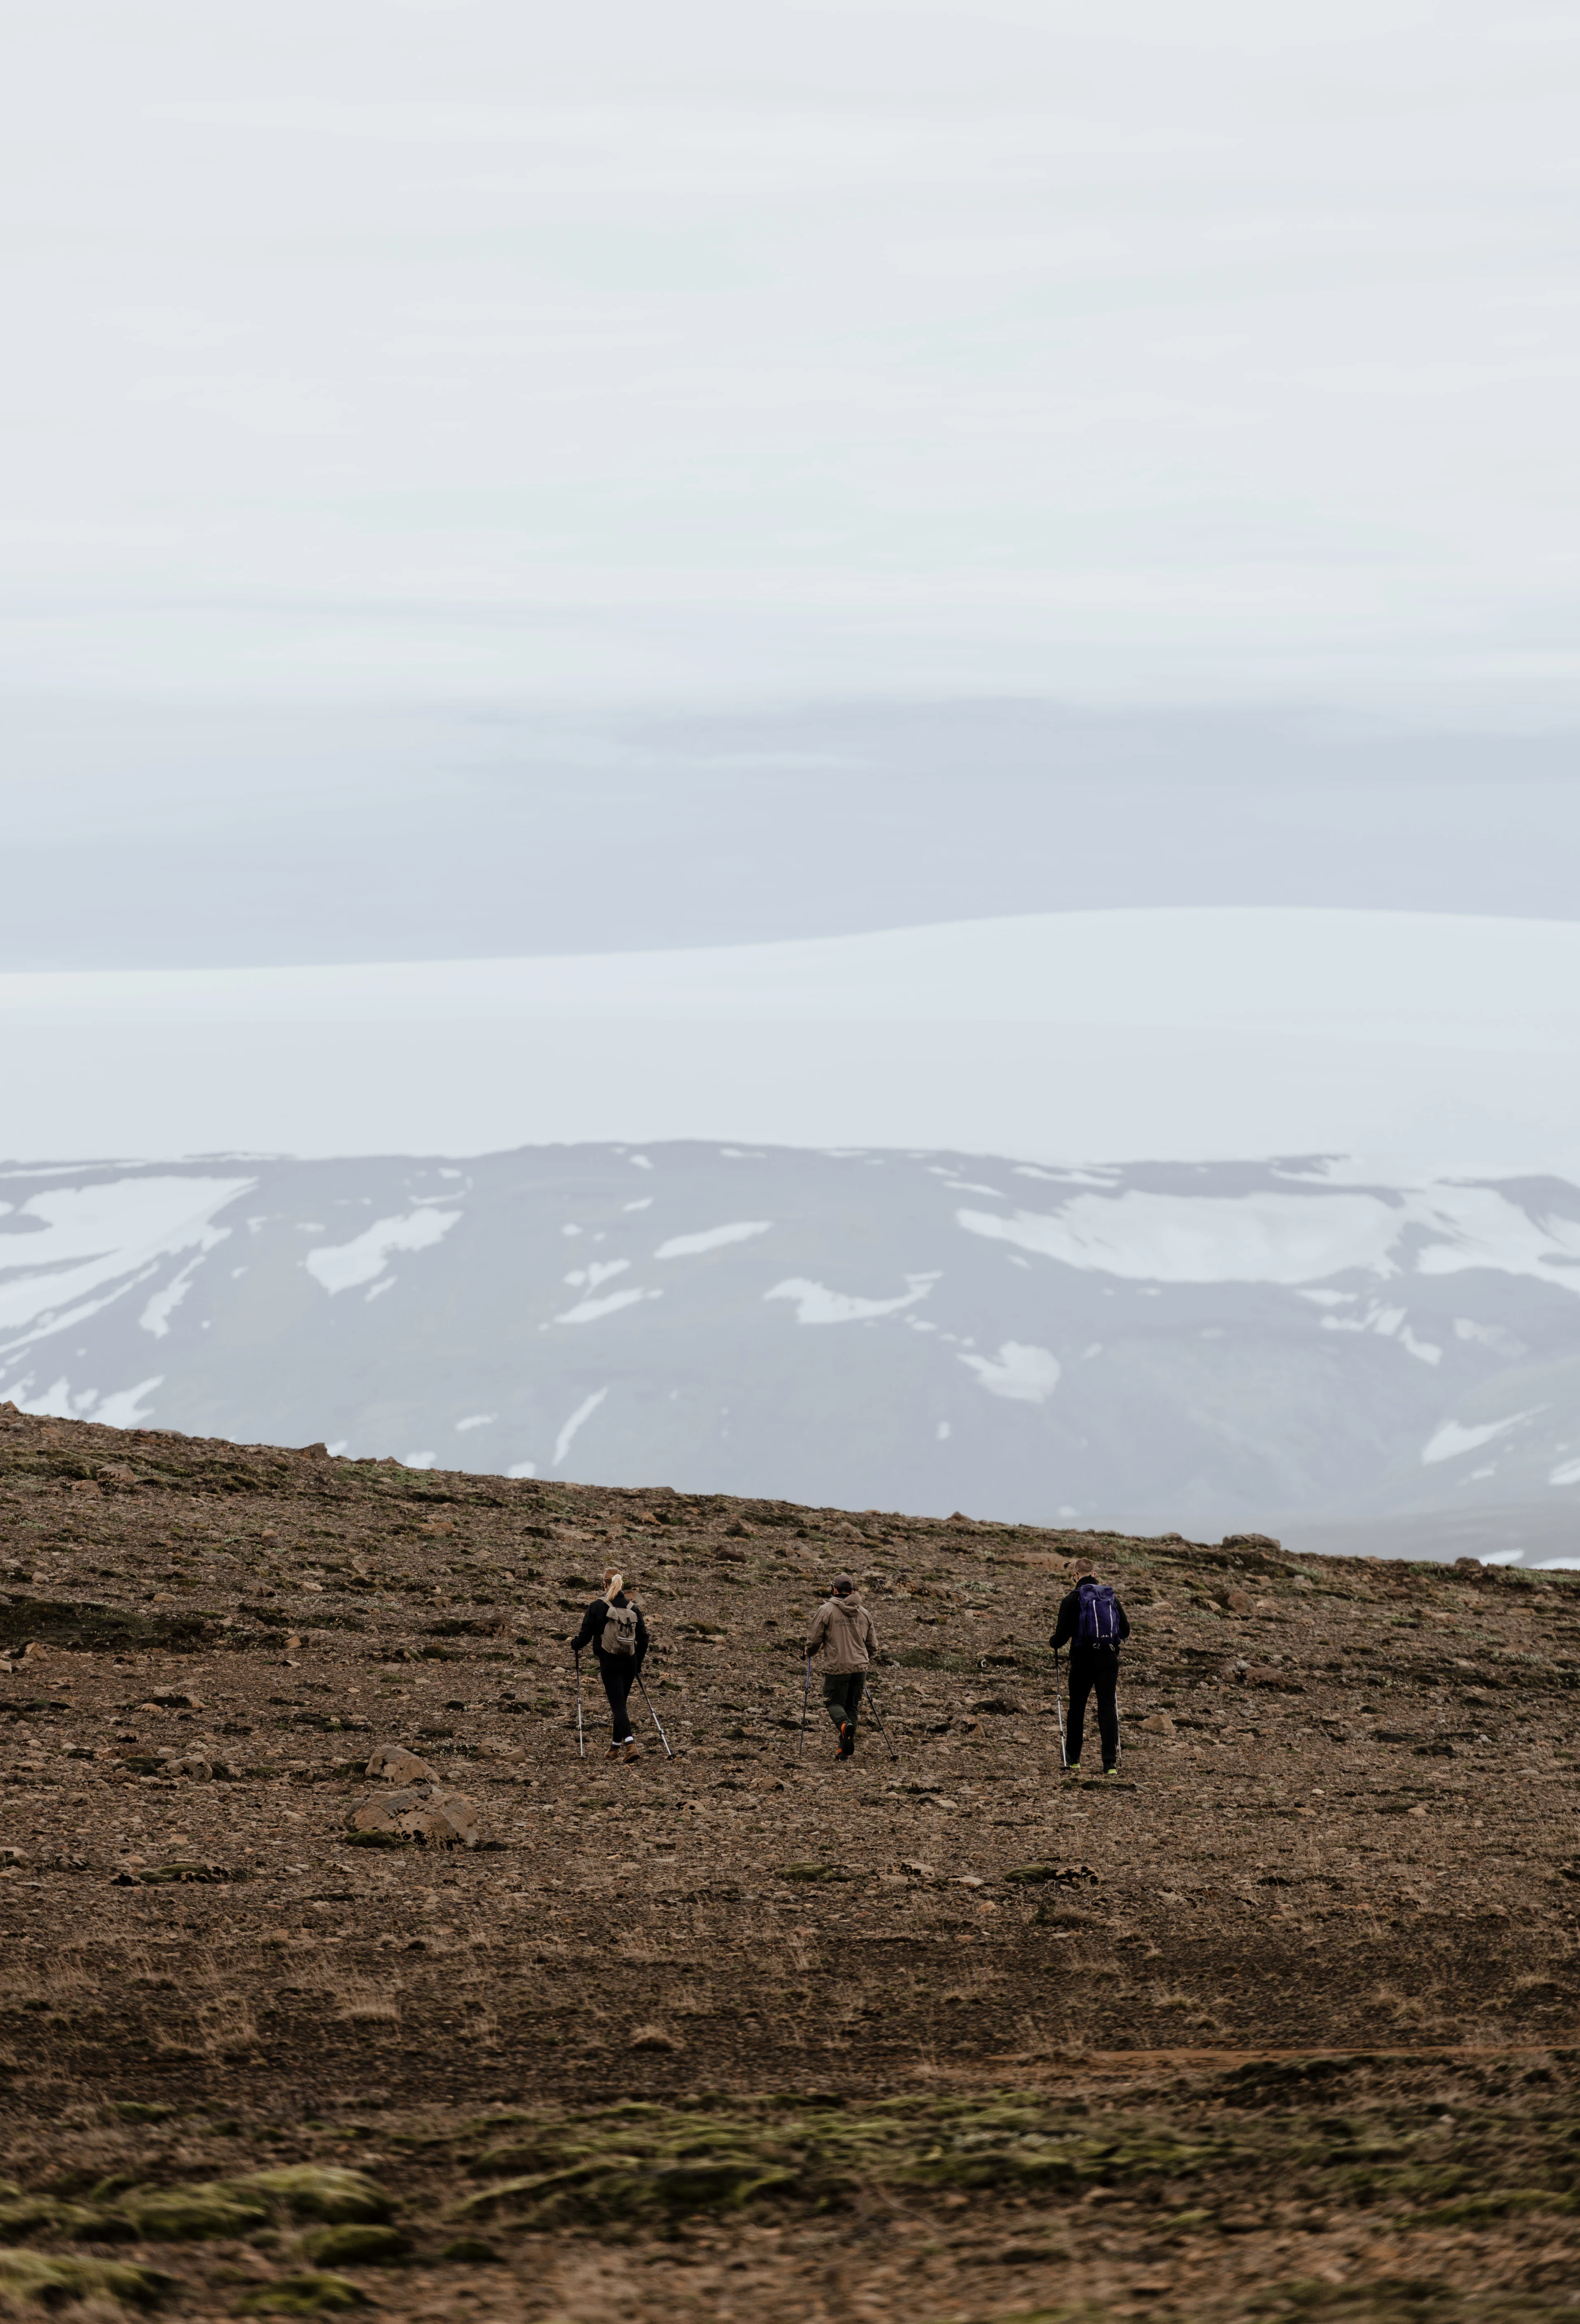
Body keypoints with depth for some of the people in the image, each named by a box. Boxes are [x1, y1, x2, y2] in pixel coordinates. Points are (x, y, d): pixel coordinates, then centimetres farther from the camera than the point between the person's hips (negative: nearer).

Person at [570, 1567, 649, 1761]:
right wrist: (638, 1663, 22)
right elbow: (643, 1637, 9)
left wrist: (575, 1646, 19)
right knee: (620, 1703, 18)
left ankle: (630, 1743, -26)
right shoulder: (633, 1608, 5)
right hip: (630, 1663, 4)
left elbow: (586, 1633, -4)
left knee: (618, 1705, -7)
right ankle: (616, 1747, 26)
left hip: (609, 1663, -4)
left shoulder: (598, 1607, -7)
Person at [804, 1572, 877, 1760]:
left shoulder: (826, 1611, -5)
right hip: (860, 1667, 4)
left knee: (834, 1703, 6)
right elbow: (873, 1646, 15)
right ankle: (846, 1750, 8)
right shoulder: (864, 1613, 10)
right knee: (852, 1706, 13)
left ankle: (845, 1725, -27)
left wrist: (811, 1653, 19)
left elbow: (814, 1640, -3)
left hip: (836, 1667, -4)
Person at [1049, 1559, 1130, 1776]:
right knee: (1108, 1708, 0)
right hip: (1109, 1660, 2)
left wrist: (1054, 1642, 13)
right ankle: (1111, 1763, -10)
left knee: (1077, 1710, 12)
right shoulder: (1112, 1598, 7)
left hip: (1083, 1660, -2)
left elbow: (1063, 1634, -10)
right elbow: (1125, 1630, 11)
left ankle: (1073, 1760, 20)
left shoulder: (1073, 1600, -5)